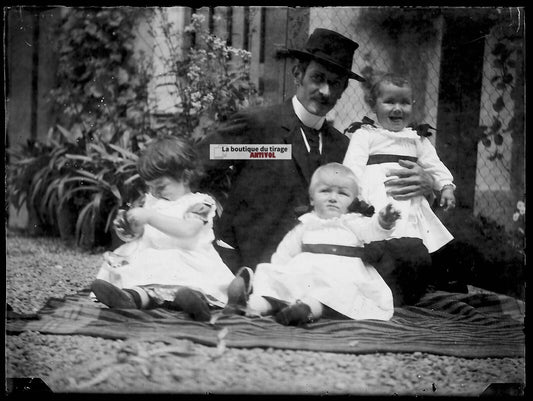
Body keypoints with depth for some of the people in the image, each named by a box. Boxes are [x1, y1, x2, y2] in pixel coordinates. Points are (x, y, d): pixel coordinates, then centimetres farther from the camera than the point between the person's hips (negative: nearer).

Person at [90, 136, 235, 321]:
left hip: (188, 264, -5)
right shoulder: (151, 202, 24)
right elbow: (142, 238, 25)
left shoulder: (199, 203, 3)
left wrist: (150, 217, -21)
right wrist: (131, 233, 0)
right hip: (154, 265, 5)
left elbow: (187, 231, -19)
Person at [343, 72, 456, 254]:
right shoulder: (365, 135, 7)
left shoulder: (417, 139, 22)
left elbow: (433, 164, 21)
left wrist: (446, 186, 6)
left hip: (412, 201, 4)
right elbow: (354, 165, -2)